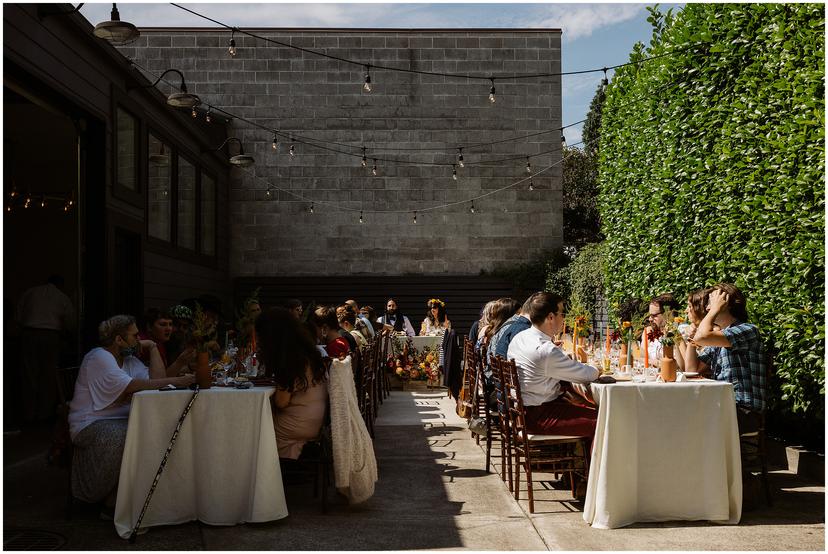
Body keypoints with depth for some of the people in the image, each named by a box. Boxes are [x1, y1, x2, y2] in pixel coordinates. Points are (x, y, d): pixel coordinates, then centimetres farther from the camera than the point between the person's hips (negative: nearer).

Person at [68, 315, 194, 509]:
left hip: (120, 420, 8)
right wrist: (174, 381, -24)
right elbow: (132, 386, -24)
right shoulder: (99, 357, -11)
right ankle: (113, 501, -15)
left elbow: (157, 379, 3)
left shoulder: (129, 360, 15)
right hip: (90, 425, -7)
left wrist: (153, 347, 2)